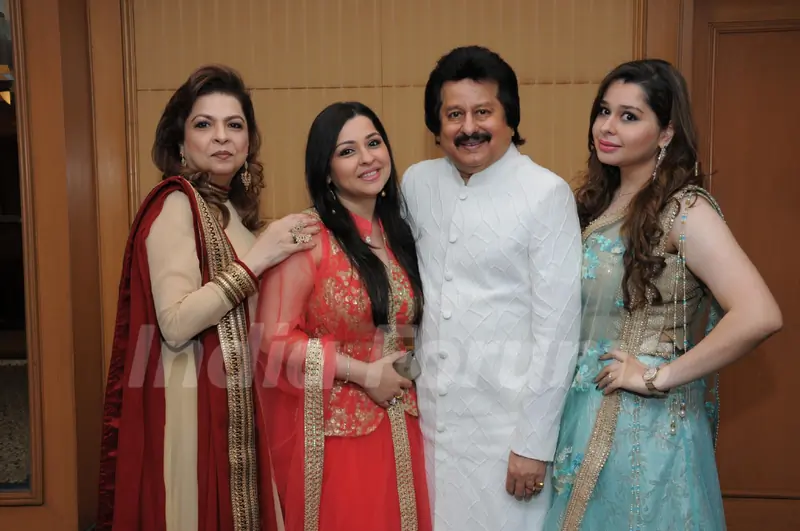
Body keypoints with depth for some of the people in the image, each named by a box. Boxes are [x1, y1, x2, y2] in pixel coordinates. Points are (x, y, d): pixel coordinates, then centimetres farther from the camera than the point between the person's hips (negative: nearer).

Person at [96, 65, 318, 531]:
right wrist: (256, 258, -20)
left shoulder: (232, 207, 12)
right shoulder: (176, 203, -12)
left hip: (235, 400, 8)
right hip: (192, 402, -8)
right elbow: (175, 325, -22)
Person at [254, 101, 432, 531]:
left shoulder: (397, 234, 7)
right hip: (332, 430, -5)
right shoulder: (307, 237, -13)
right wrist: (364, 373, -15)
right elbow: (274, 339, -16)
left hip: (397, 426, 6)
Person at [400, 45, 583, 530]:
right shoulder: (416, 182, 2)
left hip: (505, 419, -4)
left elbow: (557, 328, -12)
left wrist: (535, 442, -12)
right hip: (428, 412, 4)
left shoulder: (547, 194, -12)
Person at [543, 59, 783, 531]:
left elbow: (759, 316, -28)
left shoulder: (684, 209, -16)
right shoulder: (599, 200, 6)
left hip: (646, 422, -7)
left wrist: (660, 376, -21)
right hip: (586, 411, 7)